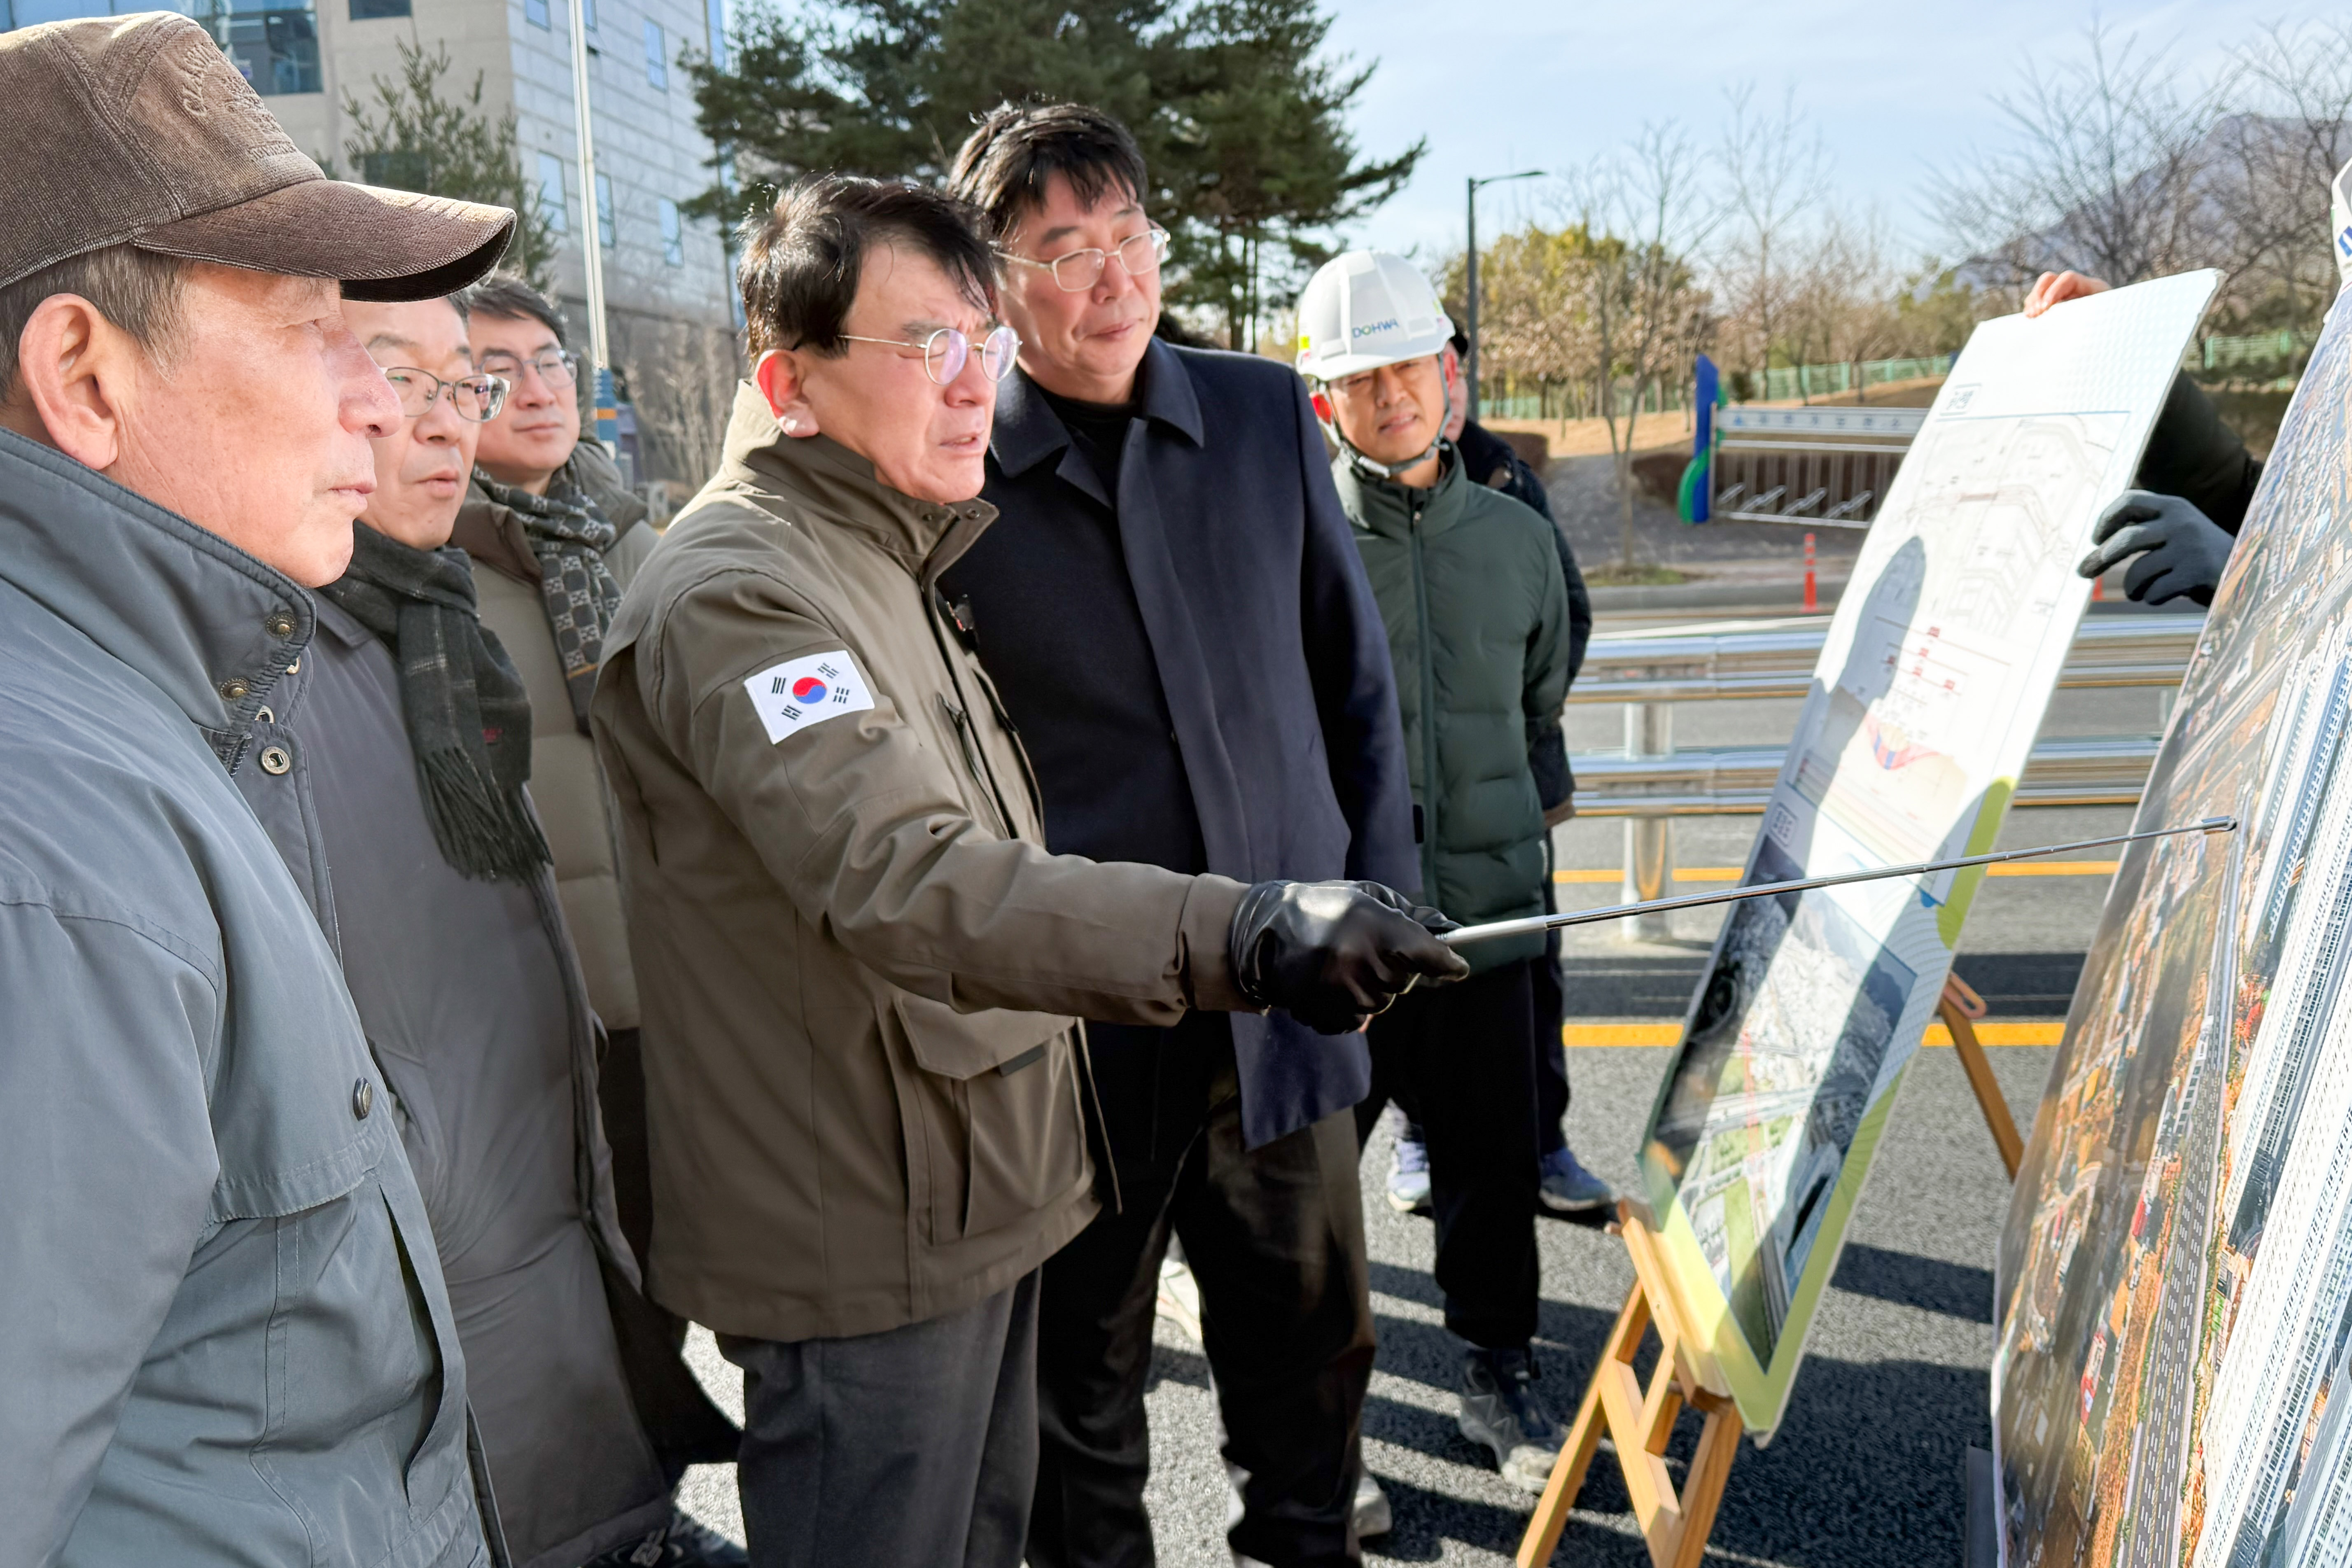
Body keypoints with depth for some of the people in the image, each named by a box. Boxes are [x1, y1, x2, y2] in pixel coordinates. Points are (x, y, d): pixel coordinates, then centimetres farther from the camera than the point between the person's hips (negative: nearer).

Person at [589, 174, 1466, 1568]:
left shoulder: (887, 563, 13)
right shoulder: (735, 591, -20)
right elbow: (905, 886, -35)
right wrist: (1243, 934, -45)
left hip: (975, 1193, 9)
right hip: (866, 1242, -9)